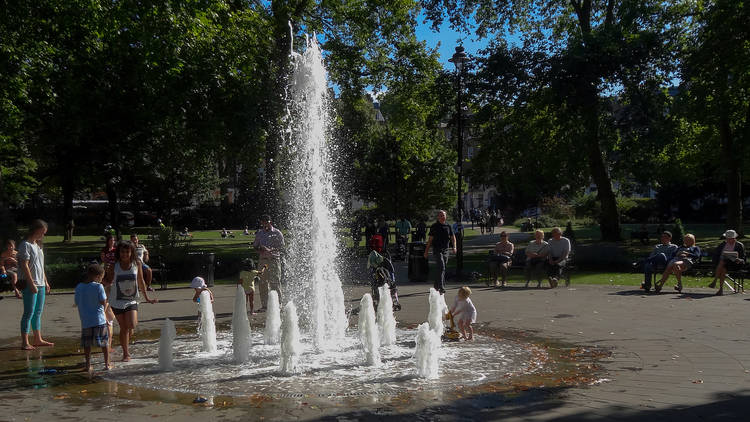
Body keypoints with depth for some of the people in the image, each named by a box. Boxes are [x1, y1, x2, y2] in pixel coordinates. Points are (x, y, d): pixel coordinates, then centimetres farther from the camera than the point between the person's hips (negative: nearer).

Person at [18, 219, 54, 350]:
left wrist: (46, 282, 19)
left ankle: (38, 340, 19)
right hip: (30, 284, -9)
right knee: (29, 313, -6)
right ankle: (25, 343, -2)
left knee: (38, 312, 12)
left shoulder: (37, 245, 17)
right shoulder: (25, 245, -10)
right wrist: (31, 283, -20)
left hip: (40, 284, 9)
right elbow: (24, 265, -16)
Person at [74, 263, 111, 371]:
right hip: (99, 320, -3)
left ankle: (88, 365, 12)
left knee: (86, 344, 12)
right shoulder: (98, 286, -11)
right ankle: (107, 364, 13)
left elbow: (77, 303, 10)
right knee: (104, 342, 9)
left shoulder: (79, 287, 3)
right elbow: (104, 303, -10)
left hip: (85, 321, 3)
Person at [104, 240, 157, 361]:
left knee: (132, 325, -16)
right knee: (123, 328, 3)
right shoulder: (114, 266, -5)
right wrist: (107, 282, -24)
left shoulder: (136, 265, -2)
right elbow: (107, 281, 2)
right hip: (117, 301, 0)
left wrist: (147, 298, 13)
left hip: (131, 300, 0)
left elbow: (141, 282, 9)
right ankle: (126, 353, 17)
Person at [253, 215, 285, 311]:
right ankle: (264, 305, 12)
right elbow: (255, 245, 18)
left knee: (275, 282, -5)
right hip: (263, 260, 4)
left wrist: (270, 250, -18)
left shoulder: (277, 233, 0)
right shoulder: (260, 233, 13)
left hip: (274, 259, -4)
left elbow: (281, 246, -4)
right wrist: (259, 250, -4)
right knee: (263, 283, 5)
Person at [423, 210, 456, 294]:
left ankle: (436, 286, 27)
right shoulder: (434, 226, -1)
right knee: (441, 267, -18)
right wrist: (426, 251, 0)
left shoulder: (448, 226, 9)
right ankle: (441, 287, -21)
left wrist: (454, 247, -6)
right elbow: (430, 239, 1)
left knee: (441, 269, 11)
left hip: (445, 250, 4)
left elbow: (453, 237, 12)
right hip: (437, 250, -4)